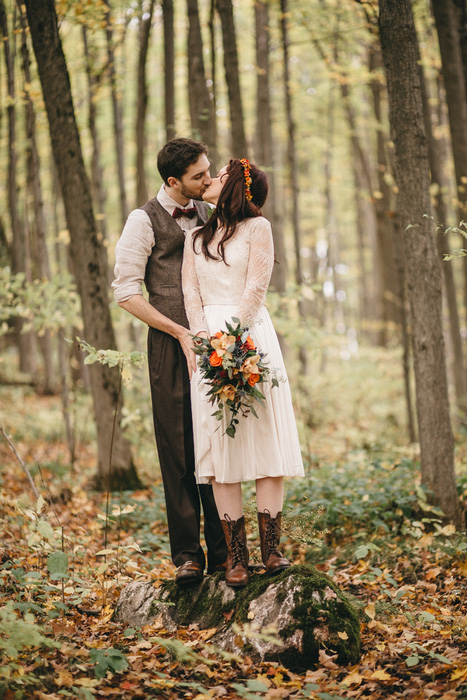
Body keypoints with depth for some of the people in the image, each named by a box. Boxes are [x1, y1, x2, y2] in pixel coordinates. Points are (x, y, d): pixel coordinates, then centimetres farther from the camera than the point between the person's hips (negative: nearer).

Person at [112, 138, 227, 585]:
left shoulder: (209, 214, 13)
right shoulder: (144, 220, -4)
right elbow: (126, 291, -7)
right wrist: (181, 332, -11)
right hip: (171, 344, -5)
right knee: (178, 451, -1)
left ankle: (222, 551, 13)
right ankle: (187, 553, 7)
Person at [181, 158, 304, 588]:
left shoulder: (257, 227, 5)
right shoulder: (196, 234, 18)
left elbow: (256, 288, -4)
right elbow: (190, 290, 9)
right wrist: (204, 336, -7)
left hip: (250, 336, -3)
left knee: (265, 441, -5)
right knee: (219, 448, -3)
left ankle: (271, 549, -2)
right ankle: (236, 556, -2)